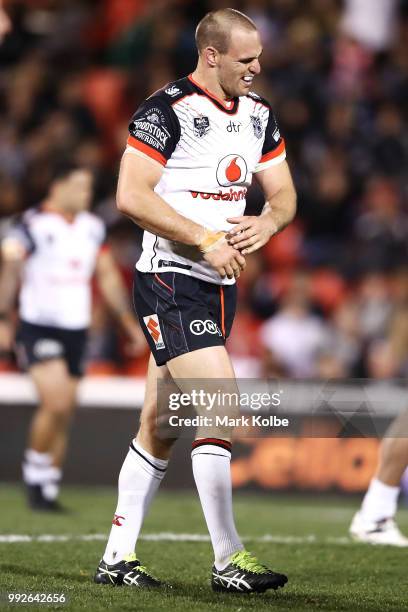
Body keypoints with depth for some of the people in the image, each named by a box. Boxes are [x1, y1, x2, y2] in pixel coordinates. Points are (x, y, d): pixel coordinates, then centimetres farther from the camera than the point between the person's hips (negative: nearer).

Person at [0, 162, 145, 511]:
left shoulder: (92, 227, 10)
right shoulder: (33, 226, -10)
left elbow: (108, 277, 18)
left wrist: (130, 322, 15)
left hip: (76, 330, 6)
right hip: (39, 328, -6)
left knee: (64, 416, 6)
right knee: (56, 404, -20)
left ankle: (48, 492, 13)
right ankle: (34, 472, 0)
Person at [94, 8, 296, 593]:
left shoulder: (259, 114, 12)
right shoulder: (167, 110, -13)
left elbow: (283, 194, 18)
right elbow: (131, 196, -19)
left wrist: (267, 222, -5)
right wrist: (207, 240, -19)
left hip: (220, 286, 8)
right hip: (170, 284, -8)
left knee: (159, 428, 11)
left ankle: (118, 556, 18)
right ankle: (228, 560, -10)